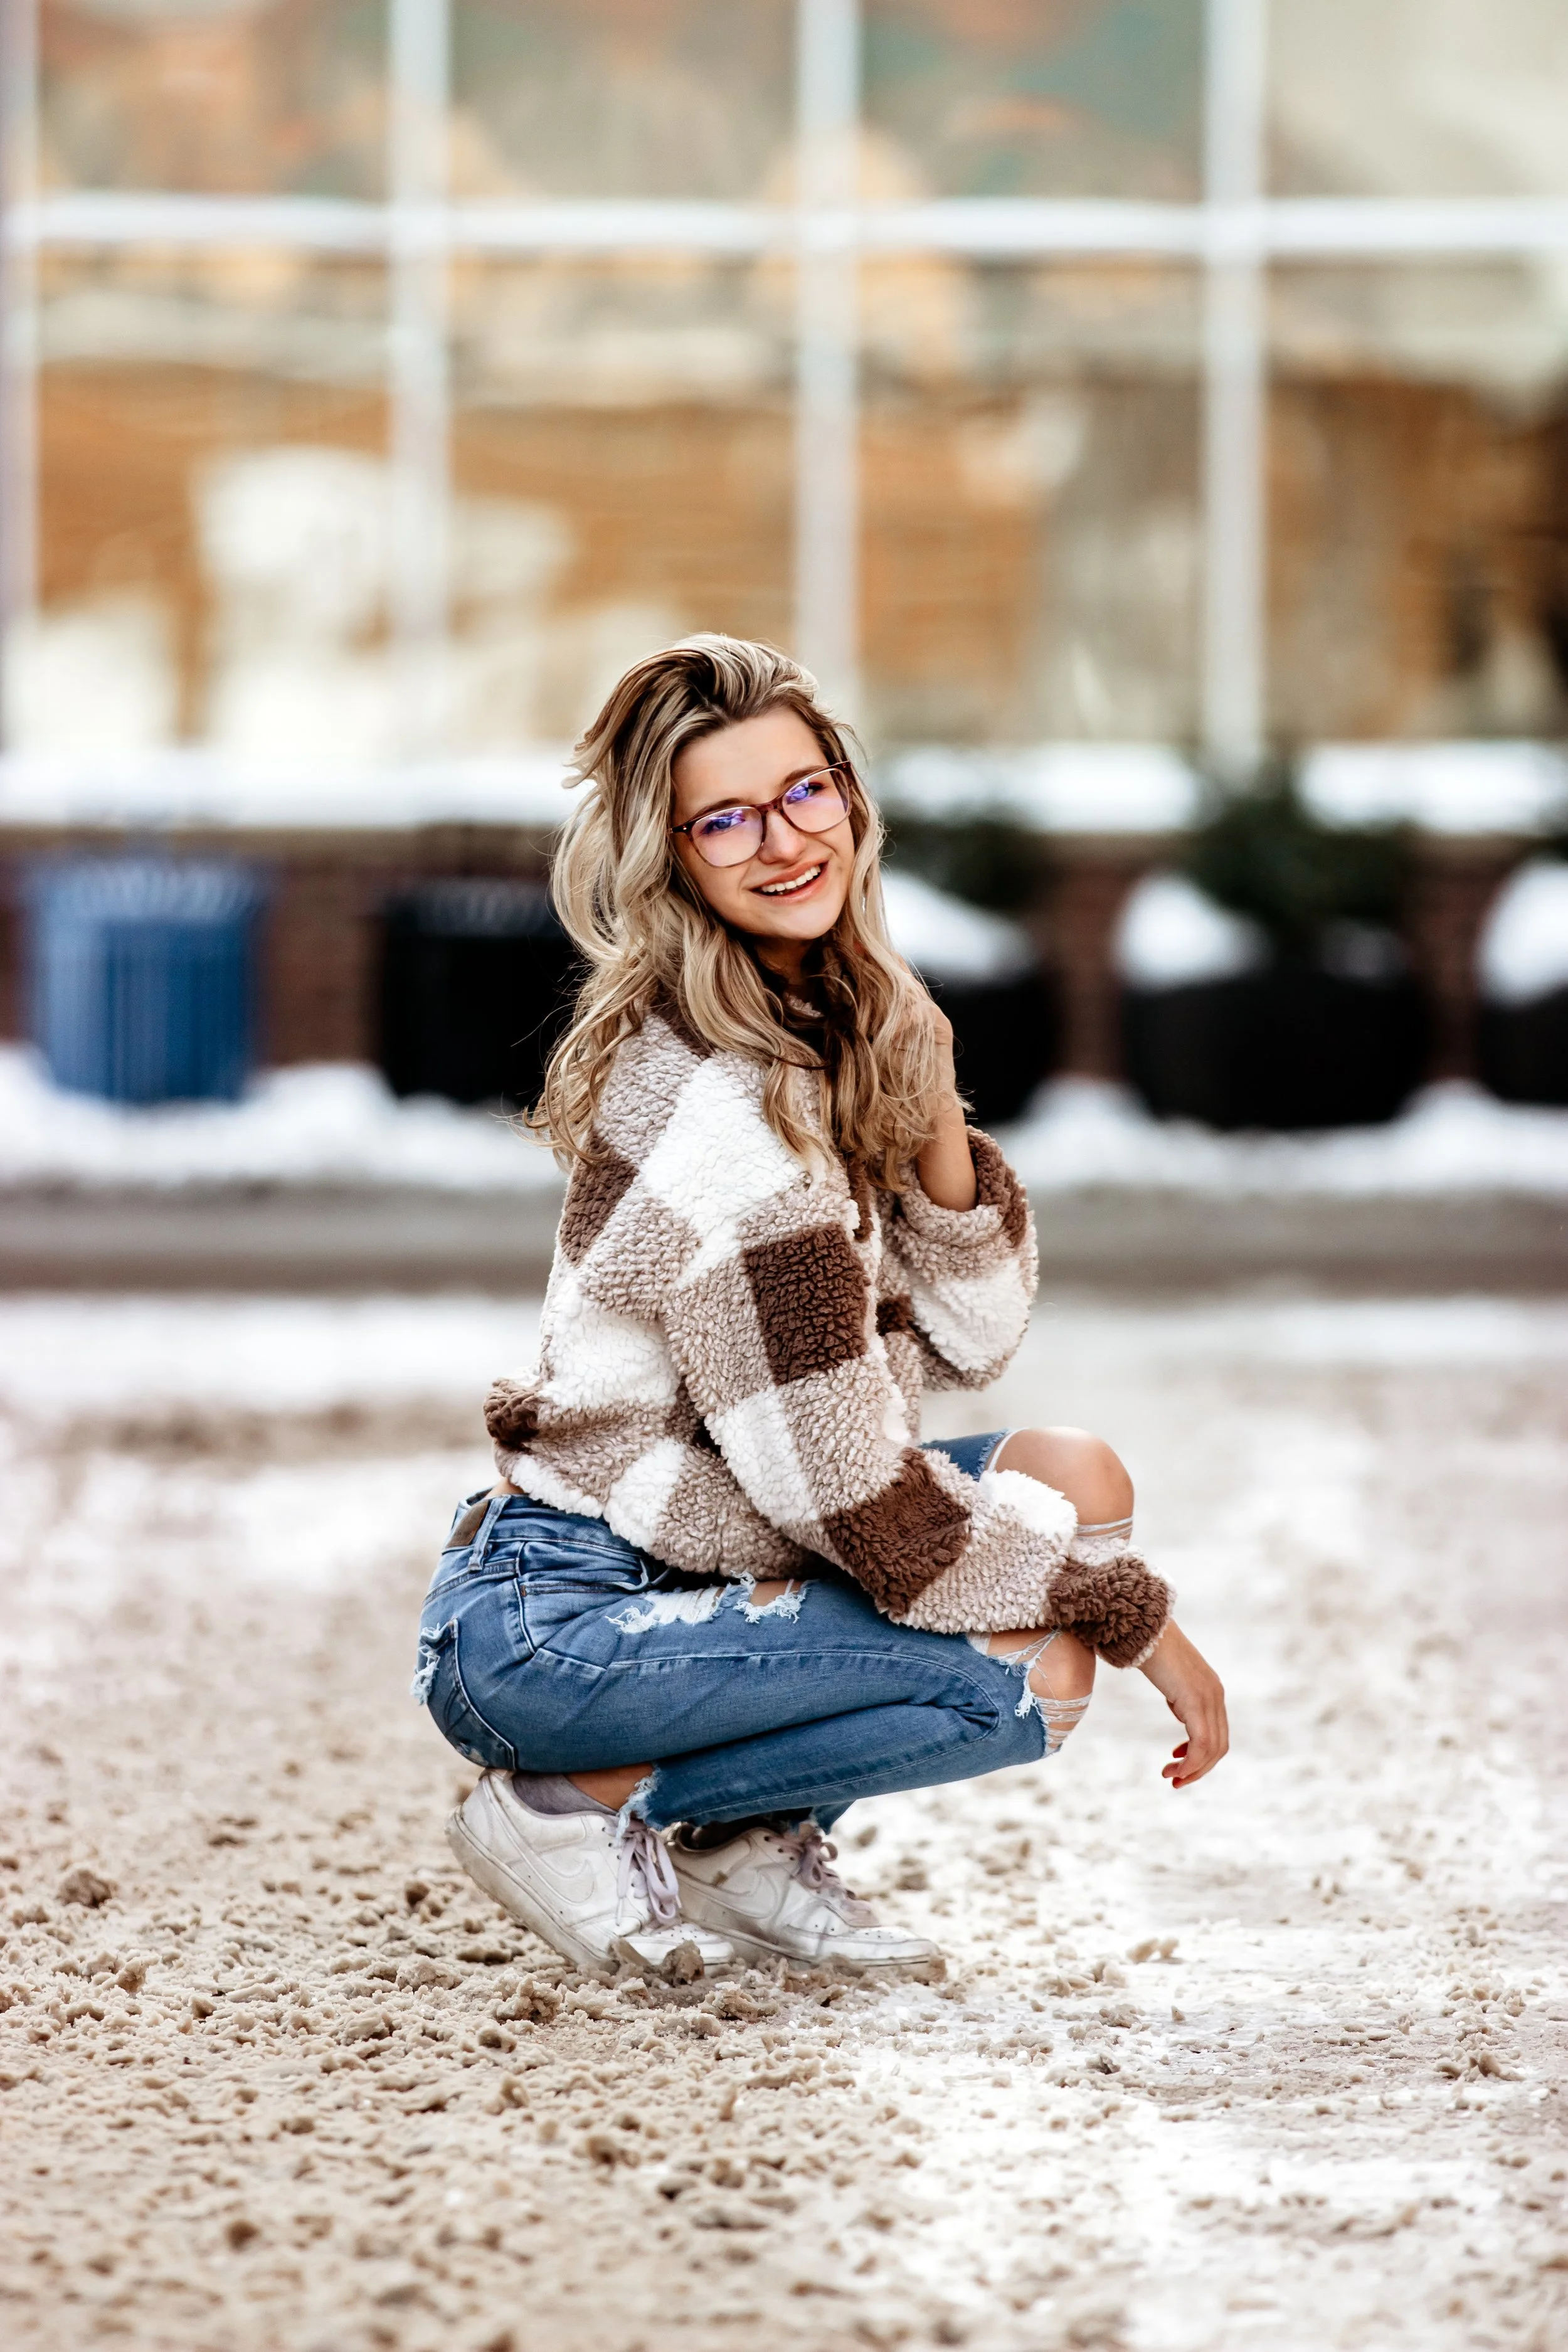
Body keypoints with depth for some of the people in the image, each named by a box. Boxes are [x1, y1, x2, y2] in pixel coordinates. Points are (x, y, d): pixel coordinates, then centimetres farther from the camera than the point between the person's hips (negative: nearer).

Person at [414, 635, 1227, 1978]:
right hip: (543, 1629, -9)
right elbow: (860, 1505, -19)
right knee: (1034, 1673, -19)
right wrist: (1135, 1613, -8)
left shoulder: (833, 1037, 7)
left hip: (676, 1562, 9)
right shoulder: (726, 1112, -22)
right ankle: (580, 1807, -6)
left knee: (1074, 1480, 5)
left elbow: (967, 1342, 10)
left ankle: (751, 1845, 8)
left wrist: (933, 1123, -8)